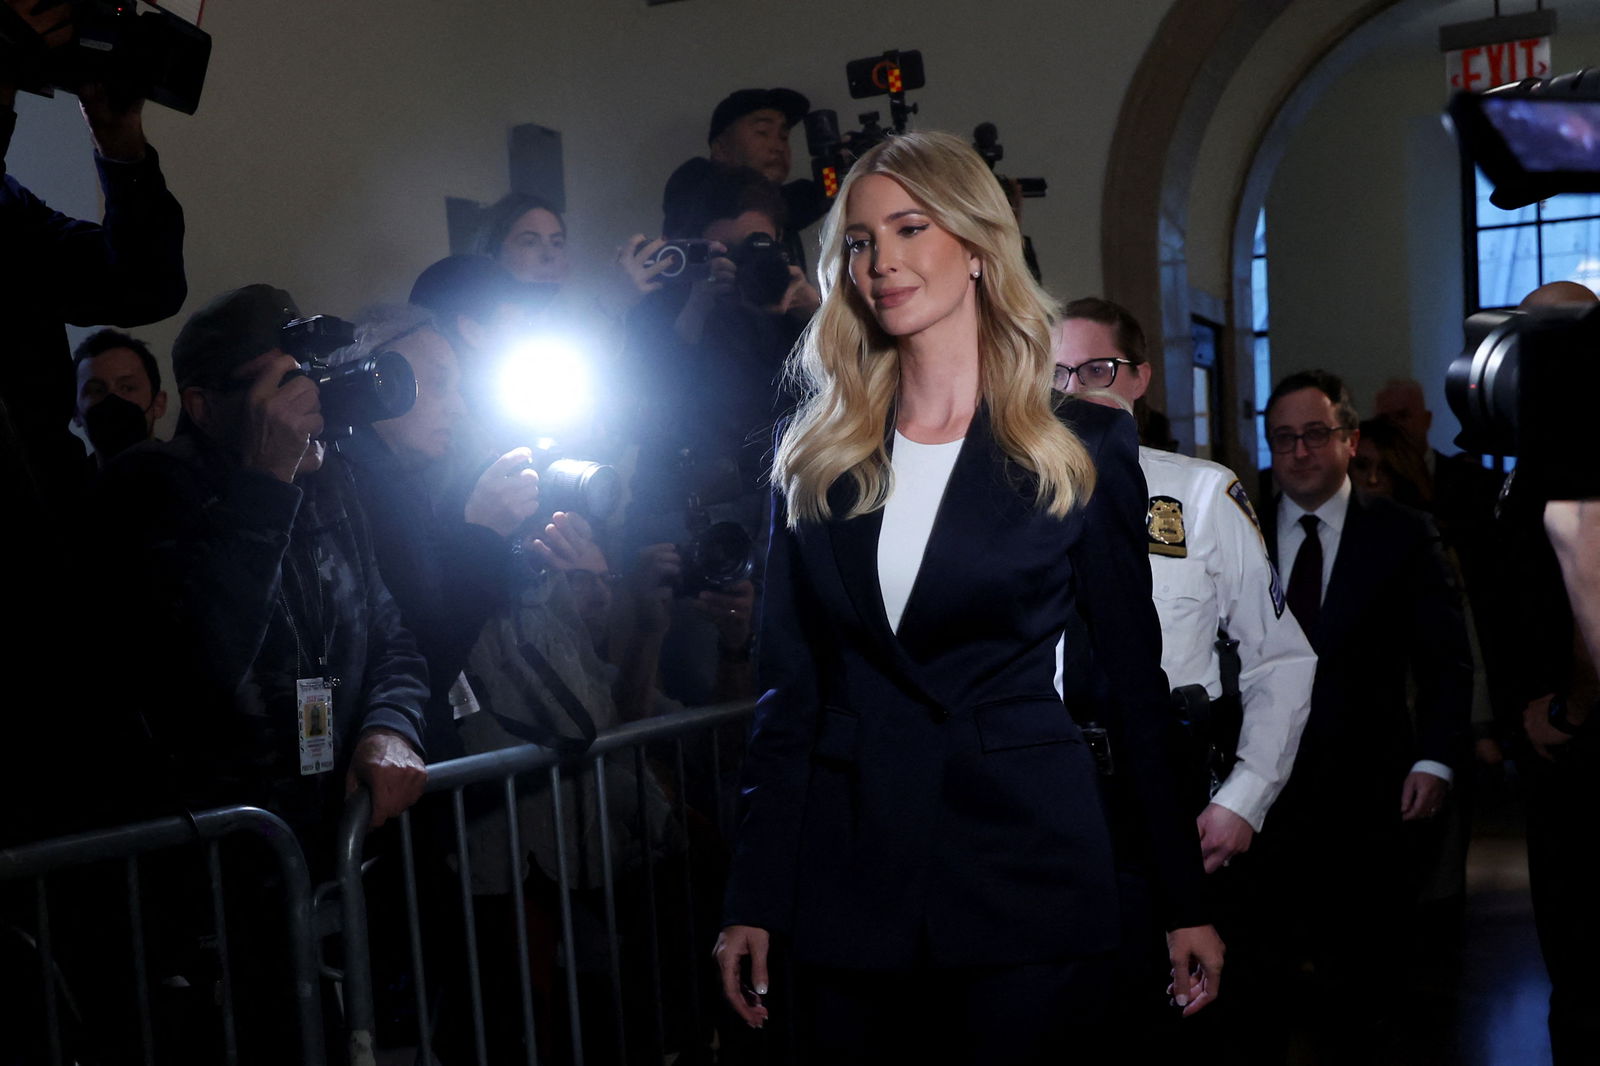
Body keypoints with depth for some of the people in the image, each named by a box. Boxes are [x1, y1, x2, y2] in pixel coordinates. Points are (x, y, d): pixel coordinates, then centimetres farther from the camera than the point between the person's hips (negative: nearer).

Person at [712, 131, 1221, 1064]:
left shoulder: (1084, 449, -1)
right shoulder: (816, 459, 5)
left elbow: (1138, 678, 1)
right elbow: (788, 689, 6)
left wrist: (1186, 901, 1)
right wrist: (754, 901, 2)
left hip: (1026, 877, -2)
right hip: (849, 889, 3)